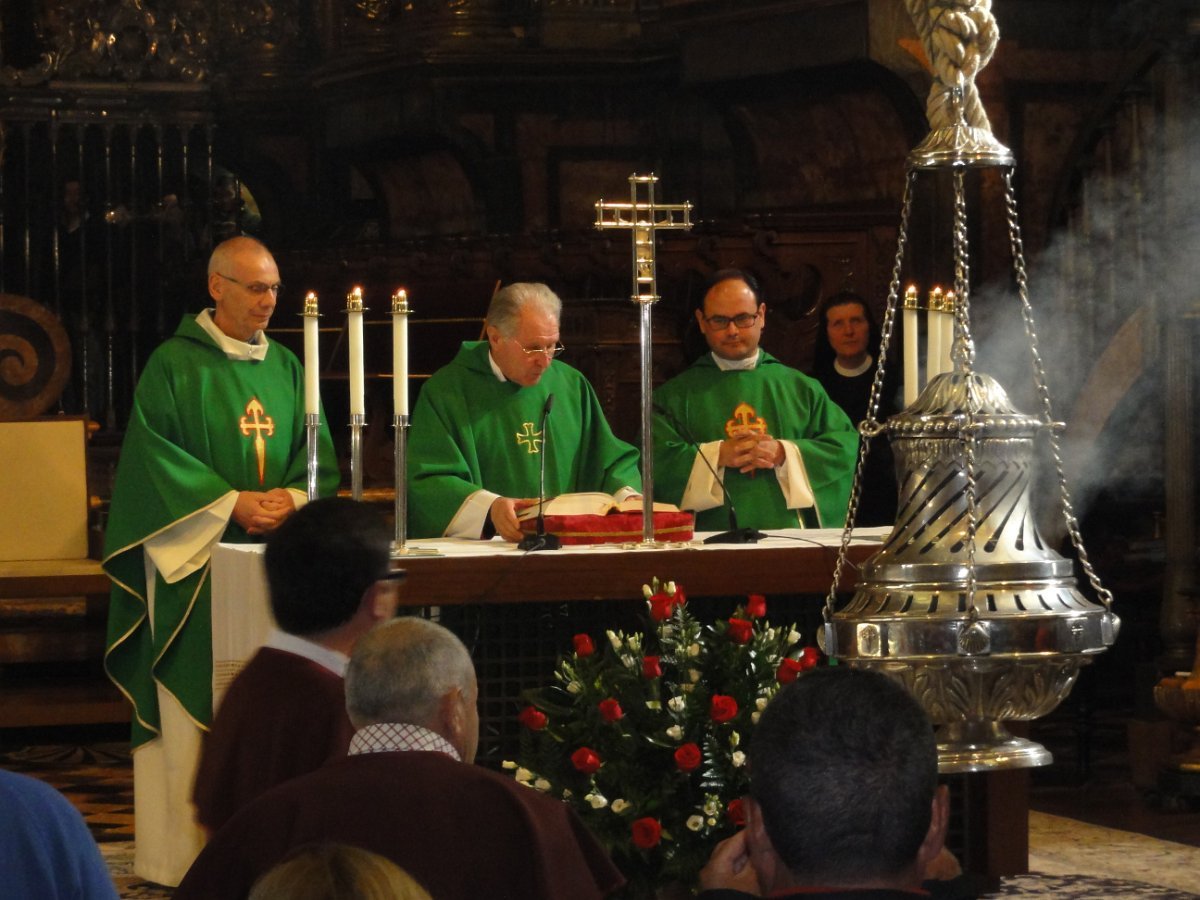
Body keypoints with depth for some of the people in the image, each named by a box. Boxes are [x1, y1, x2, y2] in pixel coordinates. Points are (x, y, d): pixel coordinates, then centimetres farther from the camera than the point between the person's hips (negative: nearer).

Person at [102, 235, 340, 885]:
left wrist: (292, 500, -9)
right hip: (196, 562, -4)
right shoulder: (173, 364, -1)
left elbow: (320, 457, 12)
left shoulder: (287, 367, 14)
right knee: (197, 706, -6)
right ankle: (187, 851, -4)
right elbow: (154, 457, -7)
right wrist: (232, 504, -14)